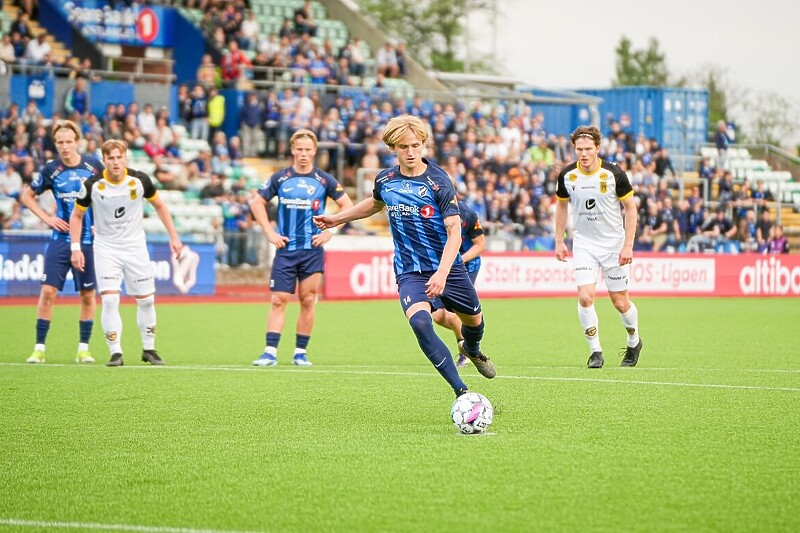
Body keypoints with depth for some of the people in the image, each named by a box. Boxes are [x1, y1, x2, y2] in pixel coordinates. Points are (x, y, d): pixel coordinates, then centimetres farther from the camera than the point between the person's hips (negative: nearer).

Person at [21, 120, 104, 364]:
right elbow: (27, 195, 10)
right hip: (60, 239, 0)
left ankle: (83, 348, 14)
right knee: (48, 291, -7)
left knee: (88, 295, 4)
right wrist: (46, 218, -1)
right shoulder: (51, 170, -2)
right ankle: (39, 348, -1)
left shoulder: (94, 166, -3)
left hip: (89, 240, 0)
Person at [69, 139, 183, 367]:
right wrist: (75, 248, -7)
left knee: (146, 300, 6)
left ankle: (148, 349, 23)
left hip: (135, 246, 2)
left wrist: (173, 236, 3)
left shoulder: (140, 180, -10)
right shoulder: (93, 185, -13)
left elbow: (159, 205, 7)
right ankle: (115, 352, -6)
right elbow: (76, 215, 1)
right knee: (109, 300, -14)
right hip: (106, 248, -2)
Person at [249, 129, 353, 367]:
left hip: (313, 250, 0)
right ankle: (270, 352, -7)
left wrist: (330, 231, -2)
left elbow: (347, 206, 7)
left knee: (308, 301, 1)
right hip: (285, 249, 0)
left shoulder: (324, 180, 2)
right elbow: (257, 202, 10)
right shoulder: (280, 178, 4)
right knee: (278, 300, -6)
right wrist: (270, 232, 1)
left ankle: (301, 352, 9)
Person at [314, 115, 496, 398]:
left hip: (448, 267, -1)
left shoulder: (438, 182, -15)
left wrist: (442, 273, -32)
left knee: (474, 320, 16)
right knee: (419, 321, -27)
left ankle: (471, 350, 57)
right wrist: (338, 218, 26)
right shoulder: (385, 180, -2)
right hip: (409, 271, 1)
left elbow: (454, 231, -20)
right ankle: (461, 392, -24)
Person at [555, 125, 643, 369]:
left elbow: (630, 207, -6)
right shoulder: (567, 175, -6)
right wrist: (559, 241, 8)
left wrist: (628, 245, -11)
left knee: (620, 302, 3)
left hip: (614, 244, -2)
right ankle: (595, 351, -1)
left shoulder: (614, 174, -14)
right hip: (584, 244, 2)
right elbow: (561, 205, 11)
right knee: (585, 297, -15)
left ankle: (634, 342, 31)